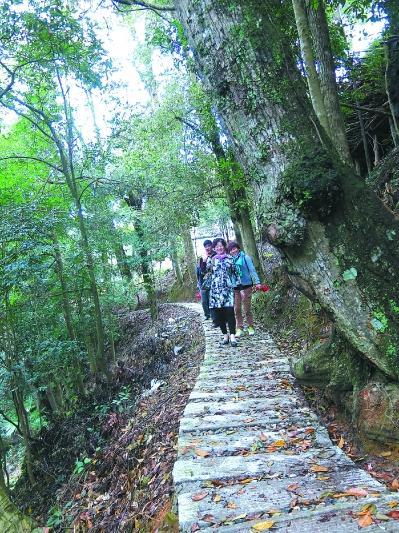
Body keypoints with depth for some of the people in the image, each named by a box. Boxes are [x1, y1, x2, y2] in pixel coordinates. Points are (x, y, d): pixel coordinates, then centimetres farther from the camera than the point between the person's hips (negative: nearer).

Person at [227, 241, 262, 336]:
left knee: (247, 308, 2)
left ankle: (251, 327, 16)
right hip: (234, 287, 3)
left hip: (246, 286, -3)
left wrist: (257, 282, -11)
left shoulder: (245, 257, -1)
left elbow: (252, 270, -3)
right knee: (237, 309, 4)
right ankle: (239, 328, 15)